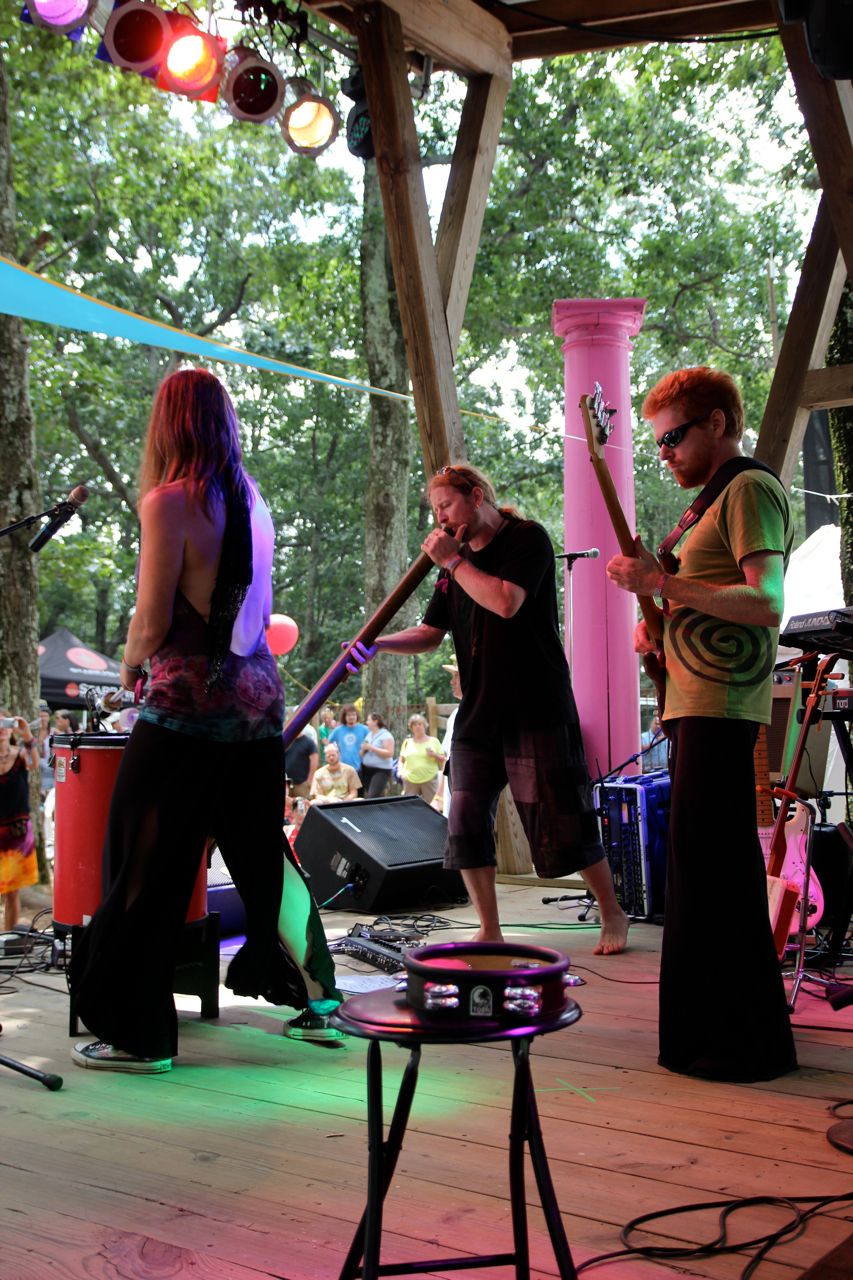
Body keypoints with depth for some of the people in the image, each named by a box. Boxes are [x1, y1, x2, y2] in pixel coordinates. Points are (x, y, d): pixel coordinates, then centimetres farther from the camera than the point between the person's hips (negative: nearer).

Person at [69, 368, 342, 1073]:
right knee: (266, 856, 17)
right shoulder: (253, 503, 10)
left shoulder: (169, 501, -11)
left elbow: (152, 623, -13)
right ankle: (316, 1001, 25)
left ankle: (139, 1035, 11)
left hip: (189, 702, -7)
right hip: (258, 697, 7)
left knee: (148, 869, 3)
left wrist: (129, 667, 8)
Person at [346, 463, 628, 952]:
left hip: (537, 710, -7)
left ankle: (614, 915, 15)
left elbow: (505, 602, -20)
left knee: (563, 822, -3)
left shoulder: (527, 539, -4)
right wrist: (377, 644, 0)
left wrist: (452, 561, -11)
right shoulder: (457, 562, 16)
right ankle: (490, 931, 14)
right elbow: (430, 634, 16)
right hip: (477, 712, 7)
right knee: (466, 823, 2)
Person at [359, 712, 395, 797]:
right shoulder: (368, 734, 15)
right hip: (367, 769, 7)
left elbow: (389, 753, -17)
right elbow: (362, 754, 22)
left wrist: (371, 748, -16)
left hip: (381, 770, -7)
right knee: (367, 797, 2)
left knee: (372, 797, -20)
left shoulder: (385, 735, -6)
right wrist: (363, 749, -2)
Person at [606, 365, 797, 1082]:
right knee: (701, 867, 13)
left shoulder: (750, 488, -8)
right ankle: (712, 1026, 23)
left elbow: (767, 605, -21)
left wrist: (661, 582, -19)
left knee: (718, 870, -8)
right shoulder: (719, 499, 23)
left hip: (721, 708, -10)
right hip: (695, 706, 10)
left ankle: (751, 1042, -1)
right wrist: (660, 623, 11)